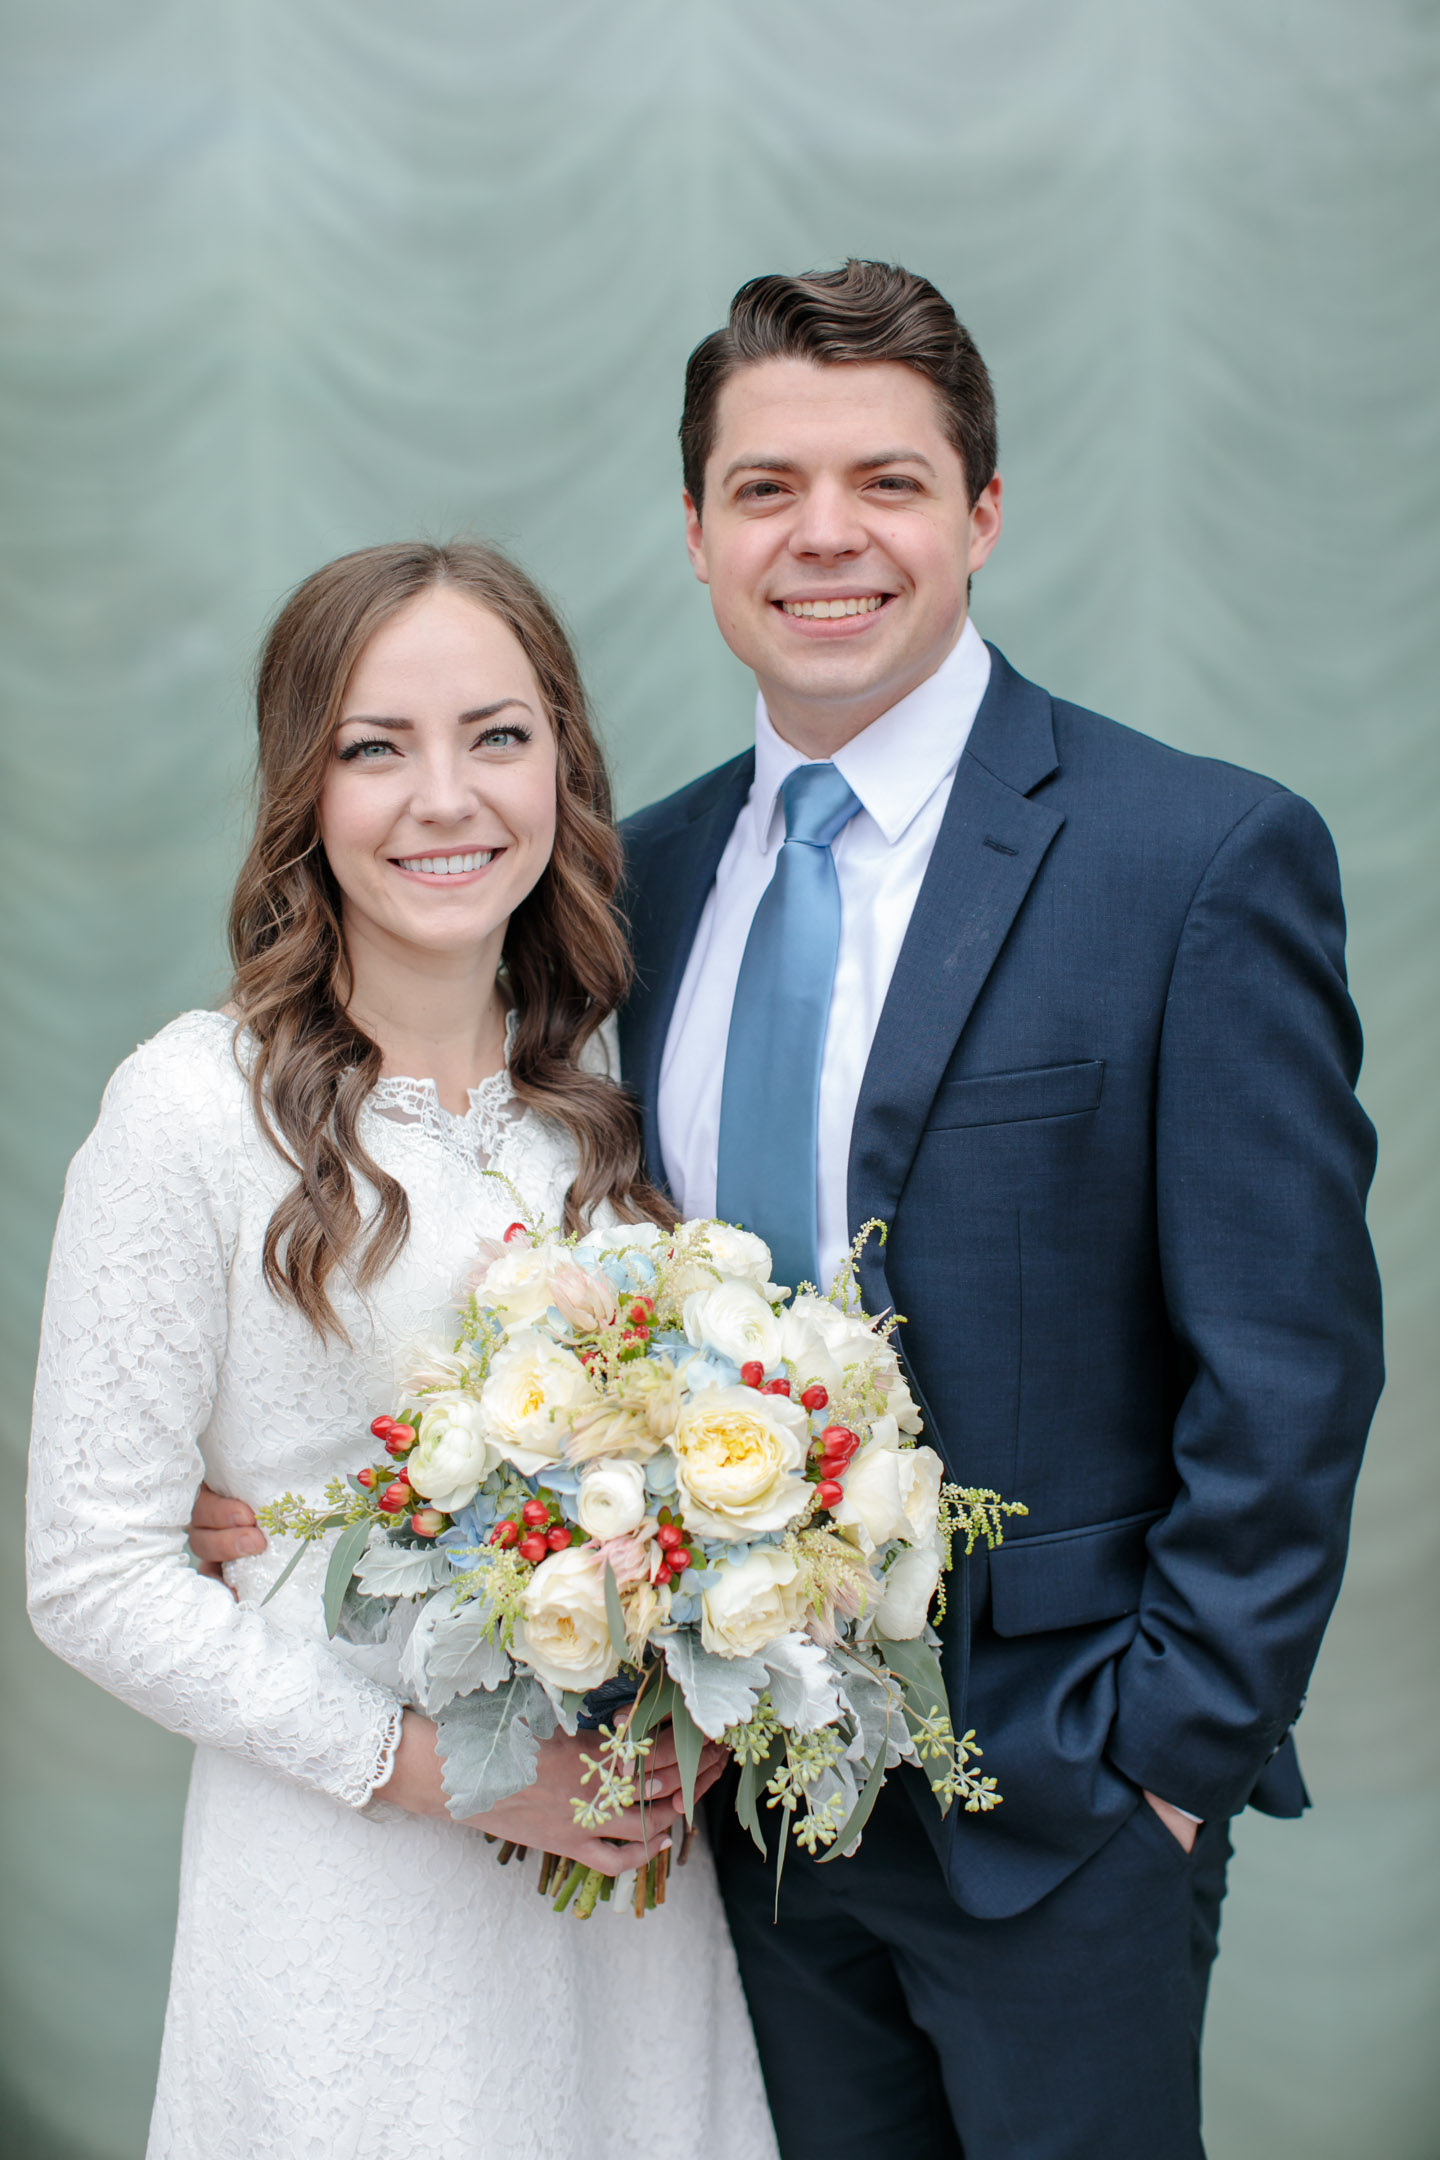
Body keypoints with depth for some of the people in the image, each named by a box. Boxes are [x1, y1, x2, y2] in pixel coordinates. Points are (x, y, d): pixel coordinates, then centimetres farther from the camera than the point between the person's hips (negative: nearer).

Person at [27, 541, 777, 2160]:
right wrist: (434, 1765, -17)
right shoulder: (196, 1108, -13)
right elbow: (95, 1576, -12)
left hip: (629, 1862, 5)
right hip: (349, 1904, -4)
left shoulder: (606, 1092, 2)